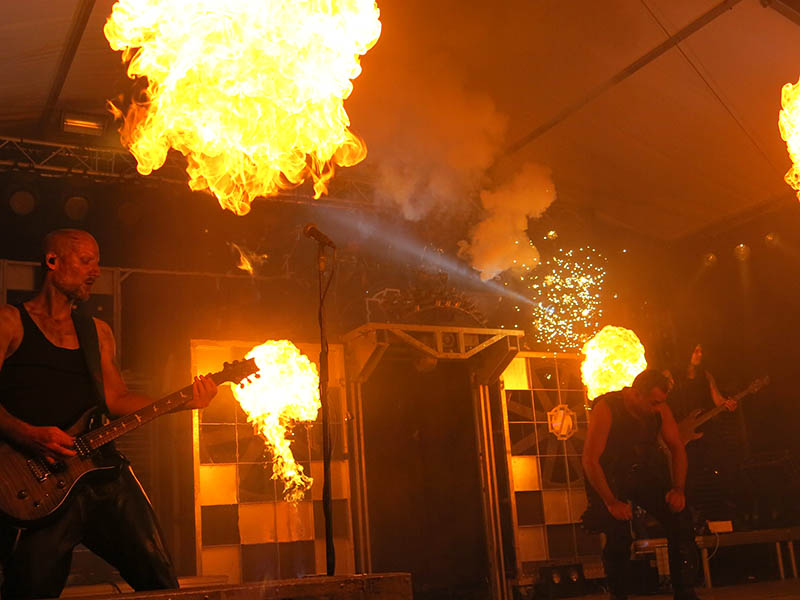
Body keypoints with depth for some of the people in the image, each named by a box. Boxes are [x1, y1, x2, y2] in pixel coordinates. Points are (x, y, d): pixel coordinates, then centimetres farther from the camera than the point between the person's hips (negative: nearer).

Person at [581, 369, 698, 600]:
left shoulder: (660, 409, -6)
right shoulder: (606, 409, -21)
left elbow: (677, 448, 4)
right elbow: (590, 460, -21)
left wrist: (678, 489, -9)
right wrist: (611, 502, -24)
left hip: (647, 472, 4)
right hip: (611, 476, -4)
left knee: (680, 519, -13)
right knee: (618, 537, -18)